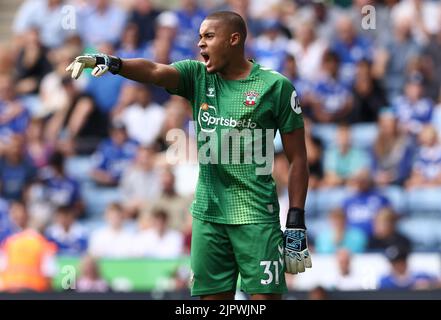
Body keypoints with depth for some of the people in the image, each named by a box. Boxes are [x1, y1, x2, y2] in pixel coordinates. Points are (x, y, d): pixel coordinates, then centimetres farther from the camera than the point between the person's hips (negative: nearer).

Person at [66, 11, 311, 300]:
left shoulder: (276, 86, -2)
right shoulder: (198, 76, 8)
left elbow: (298, 158, -1)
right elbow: (154, 71, -11)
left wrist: (297, 224, -6)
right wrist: (110, 62, -31)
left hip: (256, 216, -4)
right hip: (208, 212, 4)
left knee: (265, 296, -9)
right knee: (213, 296, 5)